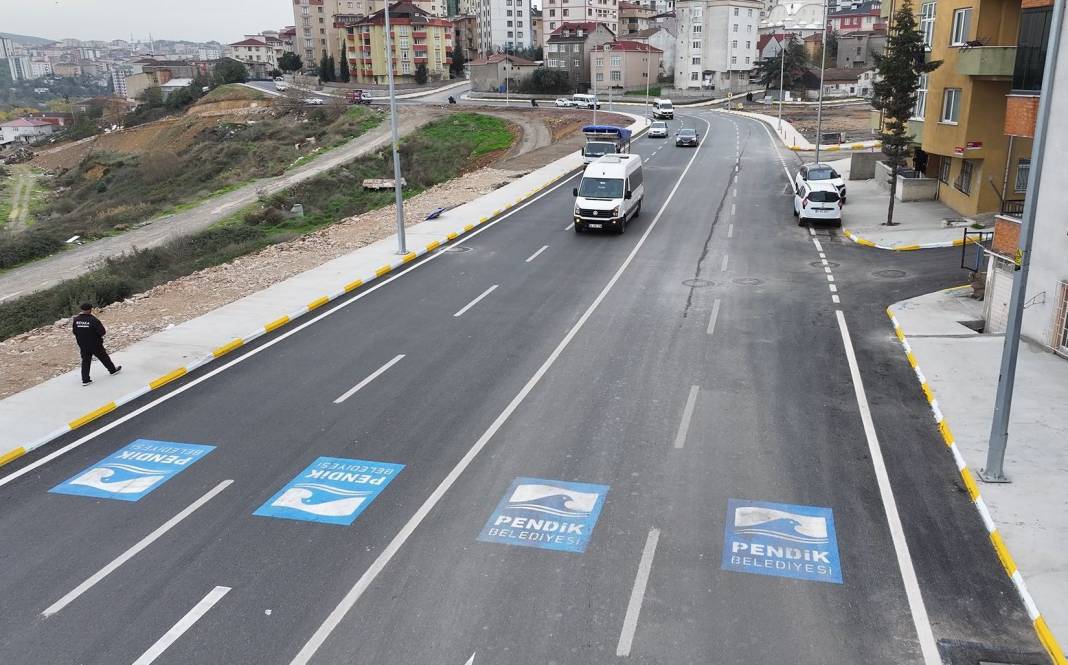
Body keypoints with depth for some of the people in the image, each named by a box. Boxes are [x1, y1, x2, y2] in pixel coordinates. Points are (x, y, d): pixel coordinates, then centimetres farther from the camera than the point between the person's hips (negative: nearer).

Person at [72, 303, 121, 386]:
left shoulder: (76, 320, -6)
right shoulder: (93, 320, -23)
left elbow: (75, 332, 4)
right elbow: (102, 332, -21)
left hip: (83, 346, 4)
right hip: (95, 345, -4)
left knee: (85, 361, 12)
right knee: (104, 357, 16)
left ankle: (85, 379, 10)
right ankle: (112, 370, 35)